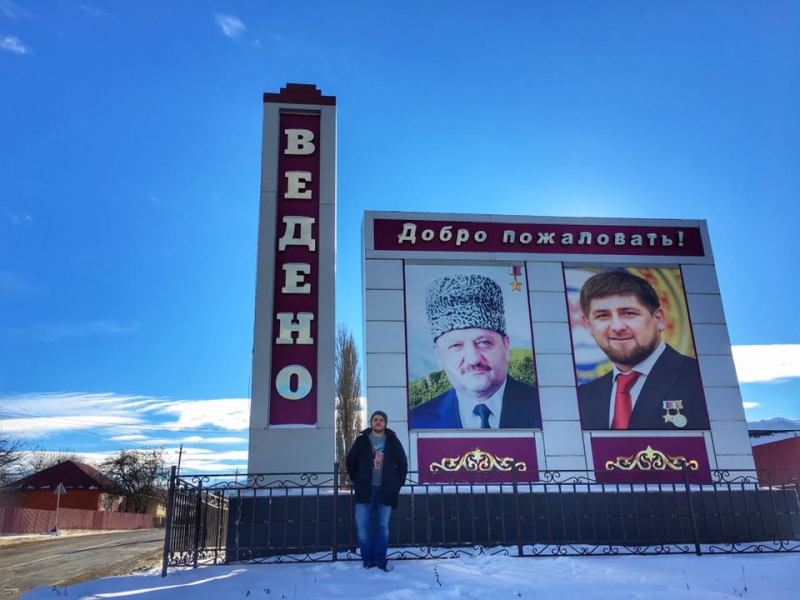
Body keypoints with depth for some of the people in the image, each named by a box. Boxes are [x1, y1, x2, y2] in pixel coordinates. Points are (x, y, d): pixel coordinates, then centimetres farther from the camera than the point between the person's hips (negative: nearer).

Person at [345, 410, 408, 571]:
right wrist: (357, 481, 4)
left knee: (383, 526, 4)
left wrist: (397, 483, 4)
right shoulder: (362, 440, 4)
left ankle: (380, 561, 11)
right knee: (362, 525, -4)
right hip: (365, 490, 0)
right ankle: (368, 560, 8)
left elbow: (403, 464, 10)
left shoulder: (393, 441, 5)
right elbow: (350, 462, 10)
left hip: (386, 490, 0)